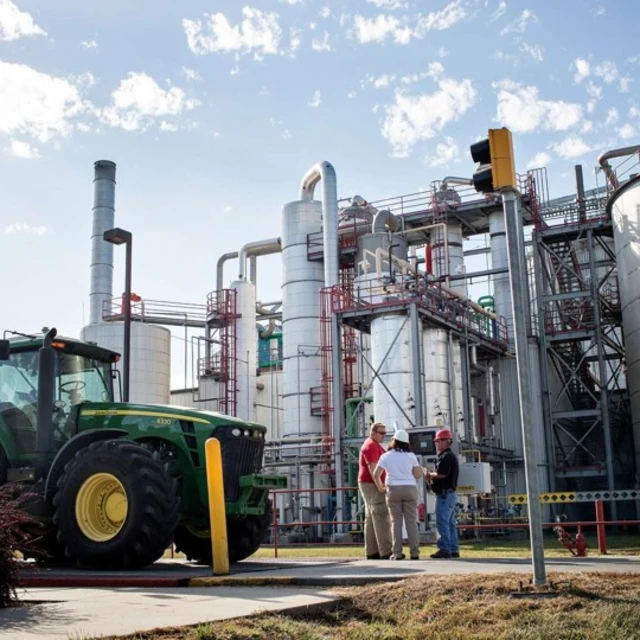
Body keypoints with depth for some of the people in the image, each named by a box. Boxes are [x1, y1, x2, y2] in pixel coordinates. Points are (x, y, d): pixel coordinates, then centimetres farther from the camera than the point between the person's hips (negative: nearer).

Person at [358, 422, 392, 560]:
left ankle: (372, 552, 11)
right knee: (381, 518, -13)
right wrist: (380, 487, -25)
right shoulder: (371, 445, -12)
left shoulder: (376, 445, 21)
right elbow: (372, 468, -22)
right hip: (372, 485, -10)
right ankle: (386, 552, -16)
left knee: (371, 519, 9)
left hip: (373, 485, 10)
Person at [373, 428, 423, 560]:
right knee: (411, 521, 3)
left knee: (396, 521, 2)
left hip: (393, 490, 0)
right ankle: (414, 552, -1)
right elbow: (419, 474, 2)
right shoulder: (411, 456, 3)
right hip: (410, 489, 1)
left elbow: (376, 475, -3)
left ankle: (397, 553, -3)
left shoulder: (386, 456, 2)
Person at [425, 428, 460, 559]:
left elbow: (441, 474, -23)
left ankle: (444, 550, -8)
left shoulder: (446, 456, -13)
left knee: (442, 523, -9)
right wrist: (432, 477, 4)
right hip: (449, 493, 11)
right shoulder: (450, 456, 20)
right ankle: (453, 550, 15)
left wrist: (430, 474, -5)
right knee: (450, 523, 12)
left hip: (445, 494, -11)